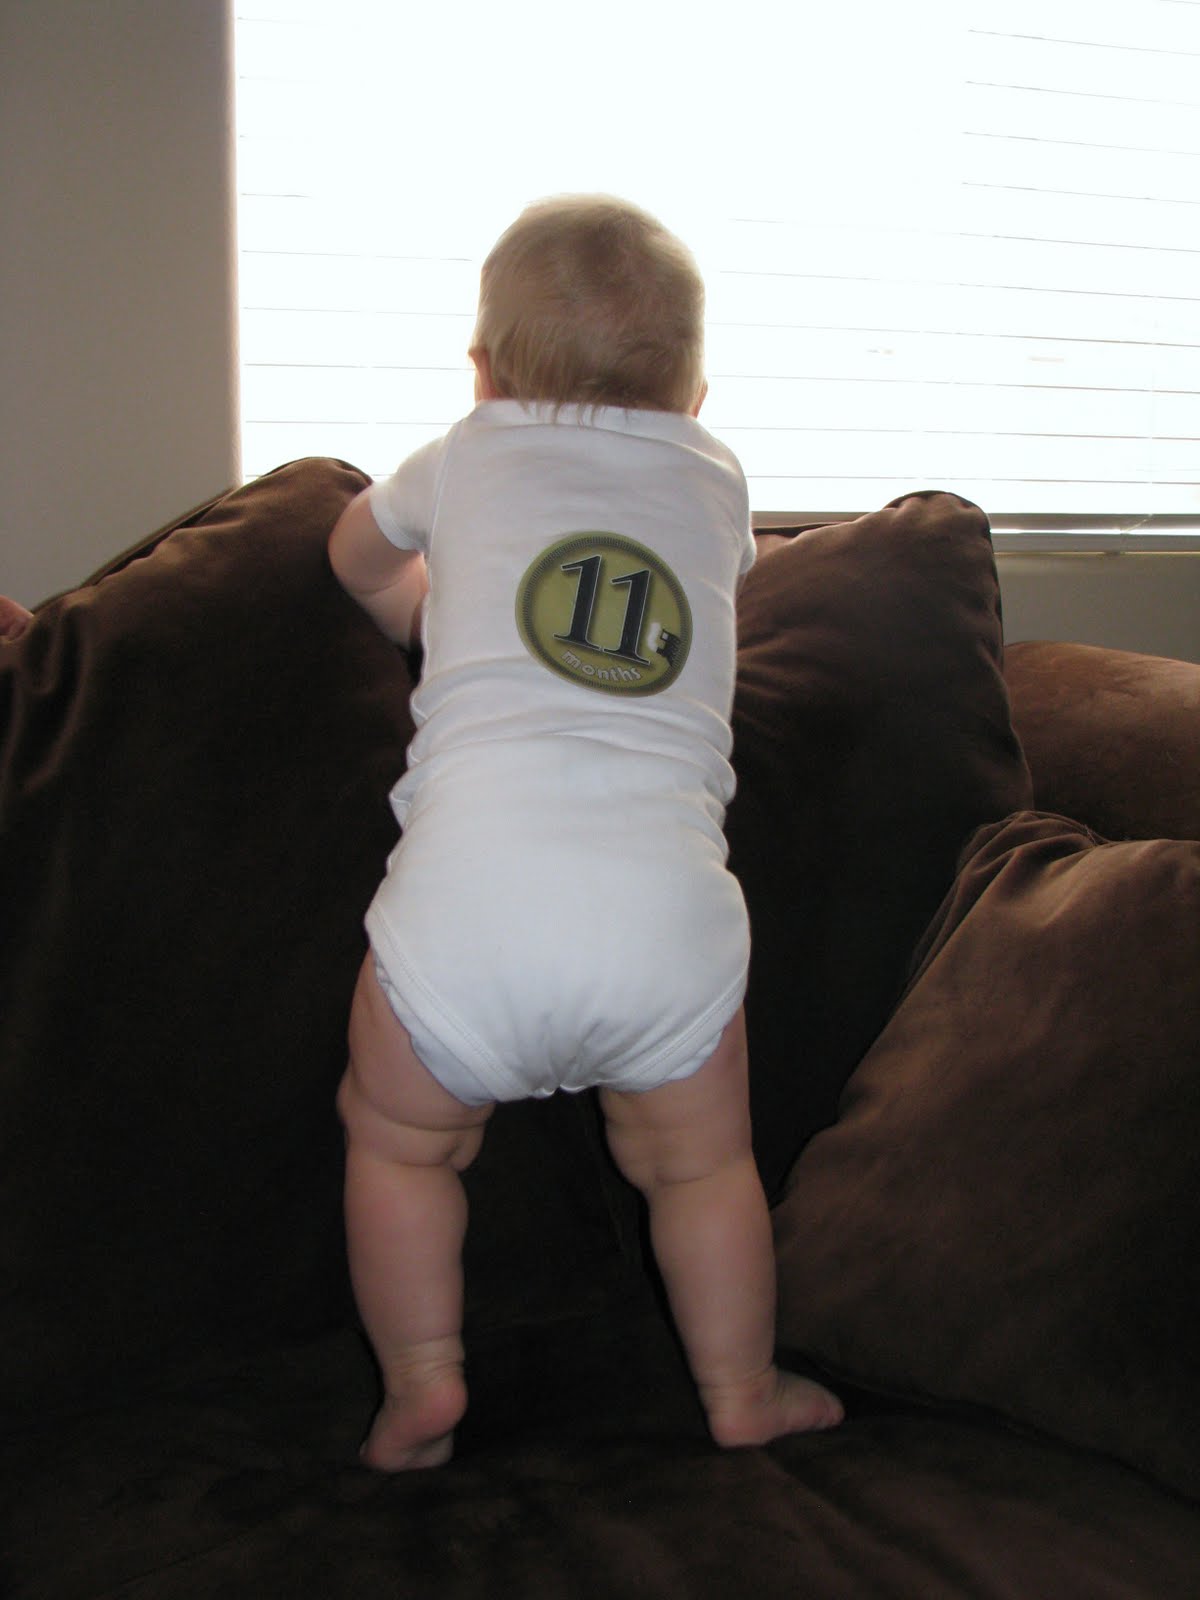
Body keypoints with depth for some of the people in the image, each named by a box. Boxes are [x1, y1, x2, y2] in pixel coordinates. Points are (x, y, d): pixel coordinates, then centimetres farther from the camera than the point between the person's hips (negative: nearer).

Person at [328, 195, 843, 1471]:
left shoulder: (466, 460, 21)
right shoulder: (717, 482, 23)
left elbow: (357, 555, 40)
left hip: (466, 893, -1)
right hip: (666, 900, 2)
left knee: (398, 1140, 23)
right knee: (699, 1164, 22)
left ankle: (421, 1382, 25)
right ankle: (742, 1395, 33)